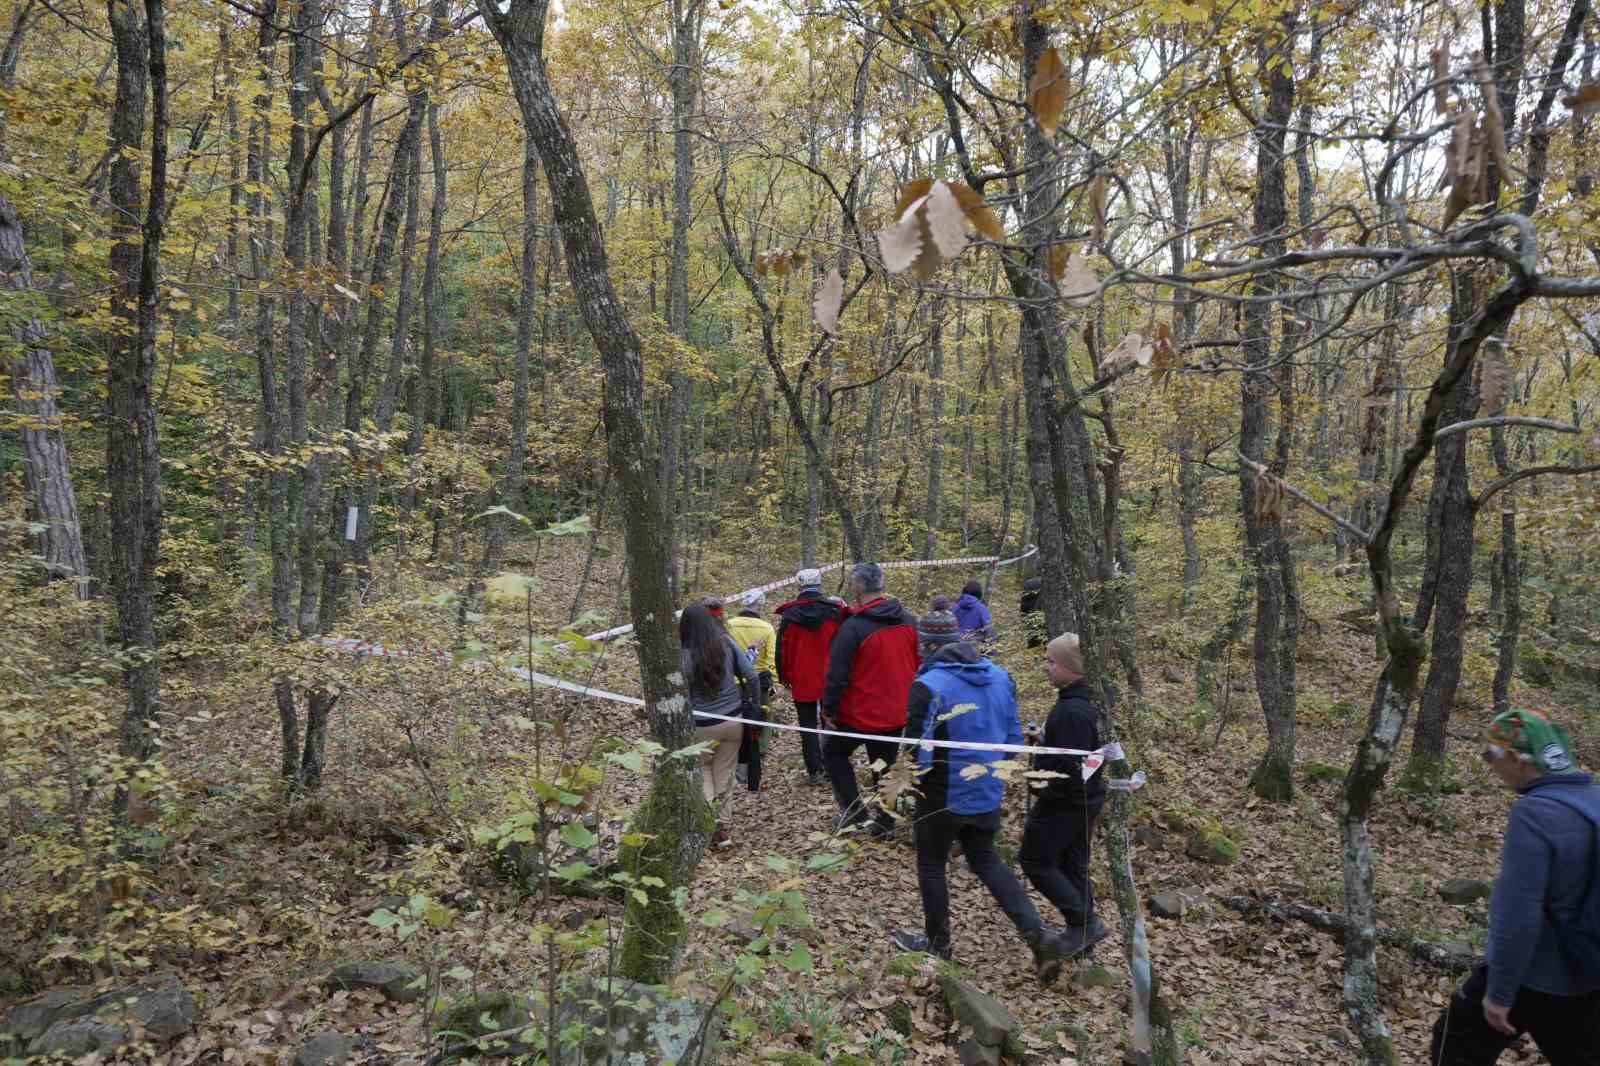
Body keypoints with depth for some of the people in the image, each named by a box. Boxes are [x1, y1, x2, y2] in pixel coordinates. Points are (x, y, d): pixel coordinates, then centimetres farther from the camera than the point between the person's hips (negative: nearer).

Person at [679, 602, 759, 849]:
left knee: (703, 773, 16)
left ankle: (712, 823, -1)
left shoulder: (684, 657, -17)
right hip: (733, 721, 3)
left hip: (702, 726, -3)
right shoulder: (727, 644, -9)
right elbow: (751, 677, -6)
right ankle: (719, 825, 22)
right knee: (723, 774, 17)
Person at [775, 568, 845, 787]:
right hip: (831, 680, 1)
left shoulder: (789, 614, -6)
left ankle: (814, 771, 7)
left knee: (808, 726, 8)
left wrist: (784, 677, 12)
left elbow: (781, 649, 0)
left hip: (802, 680, -1)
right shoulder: (835, 610, -6)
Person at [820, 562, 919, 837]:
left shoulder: (853, 627, -21)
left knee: (833, 752, 17)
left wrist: (829, 710, -8)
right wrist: (909, 702, 20)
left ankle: (854, 811, 8)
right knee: (885, 767, 20)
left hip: (860, 713, -5)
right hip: (897, 713, 5)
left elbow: (837, 674, -19)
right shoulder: (908, 621, 0)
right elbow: (919, 666, 10)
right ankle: (885, 823, 26)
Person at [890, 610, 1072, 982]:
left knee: (931, 866, 15)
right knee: (986, 859, 22)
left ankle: (937, 944, 31)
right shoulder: (999, 676, -1)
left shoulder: (929, 686, -23)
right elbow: (1013, 735, 6)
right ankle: (1038, 934, 10)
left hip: (944, 796, -6)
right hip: (989, 792, 7)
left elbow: (916, 751, -22)